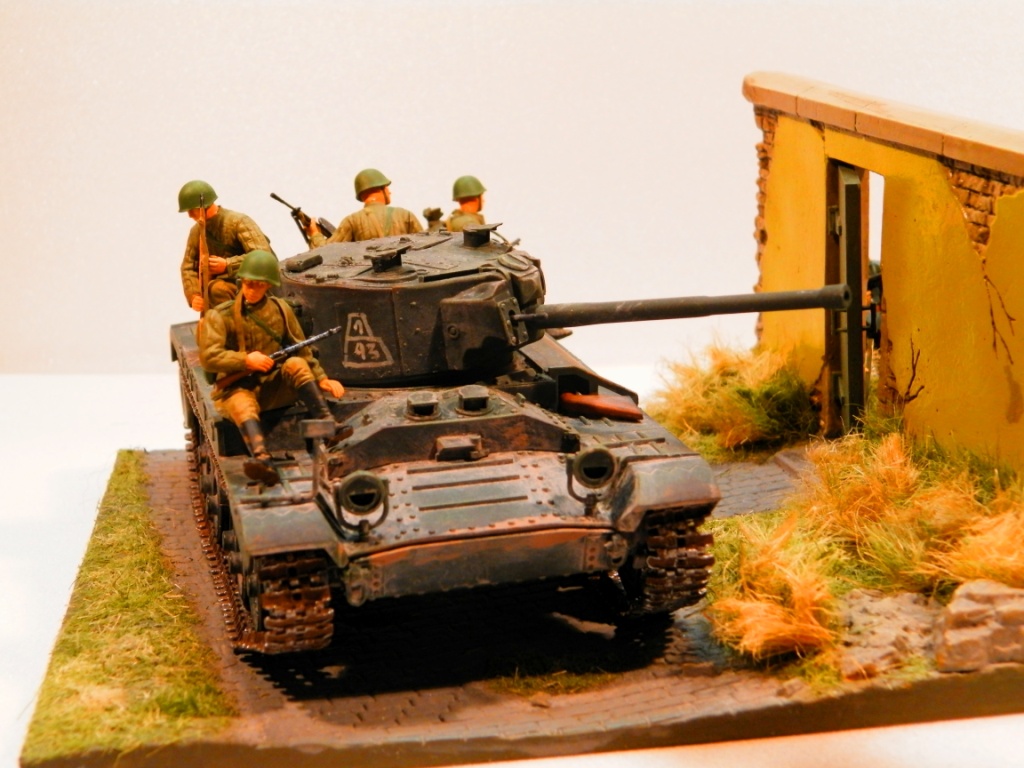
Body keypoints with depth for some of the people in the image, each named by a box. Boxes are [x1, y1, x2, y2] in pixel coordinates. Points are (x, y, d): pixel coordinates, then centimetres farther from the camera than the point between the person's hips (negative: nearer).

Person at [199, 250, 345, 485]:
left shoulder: (280, 310, 10)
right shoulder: (220, 316, 0)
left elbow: (303, 351, 15)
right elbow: (208, 357, -11)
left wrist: (321, 380, 3)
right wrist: (245, 360, -21)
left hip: (274, 387, 3)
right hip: (236, 388, -3)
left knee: (295, 364, -27)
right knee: (243, 406, -38)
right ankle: (262, 460, -66)